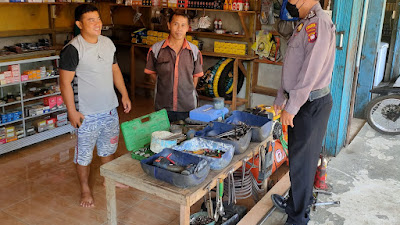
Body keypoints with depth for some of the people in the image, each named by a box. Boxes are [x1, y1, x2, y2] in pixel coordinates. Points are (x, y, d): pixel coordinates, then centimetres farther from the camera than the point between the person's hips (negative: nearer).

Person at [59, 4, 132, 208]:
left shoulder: (108, 43, 4)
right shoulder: (72, 49, -17)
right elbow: (65, 82, -16)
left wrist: (125, 95, 11)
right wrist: (72, 112, -17)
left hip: (110, 109, 6)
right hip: (87, 114, -6)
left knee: (108, 147, 22)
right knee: (84, 152, 9)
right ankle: (85, 189, 28)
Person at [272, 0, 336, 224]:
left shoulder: (318, 23, -17)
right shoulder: (306, 24, 15)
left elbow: (310, 72, -24)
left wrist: (291, 107, -21)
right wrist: (281, 99, 23)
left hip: (311, 103, -9)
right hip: (303, 102, 9)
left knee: (302, 161, 0)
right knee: (300, 157, 20)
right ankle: (297, 201, 37)